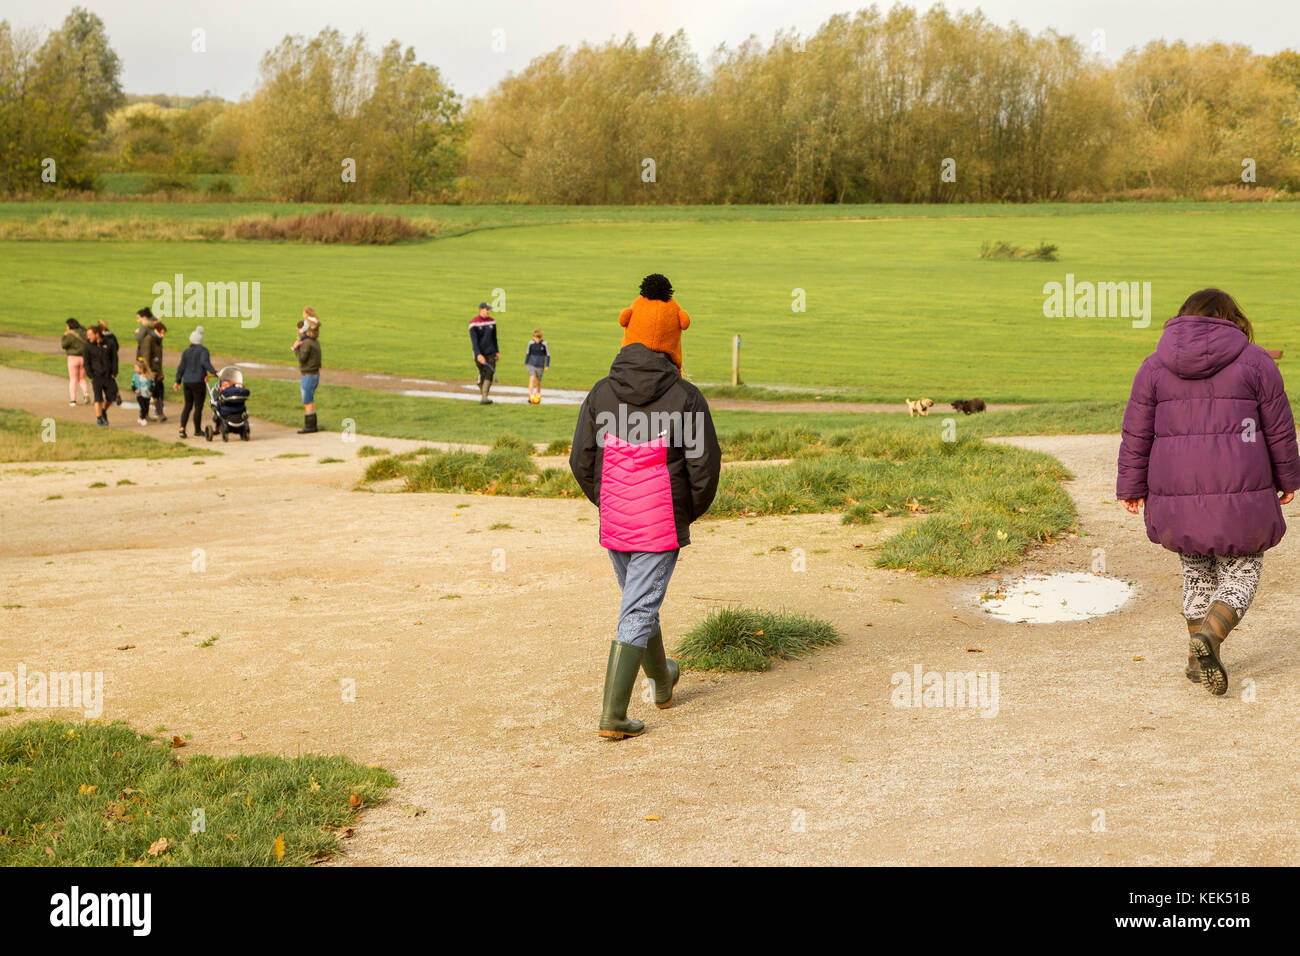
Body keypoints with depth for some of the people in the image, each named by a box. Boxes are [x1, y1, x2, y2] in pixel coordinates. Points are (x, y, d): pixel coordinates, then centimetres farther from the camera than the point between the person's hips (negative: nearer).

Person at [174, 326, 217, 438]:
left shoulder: (186, 352, 9)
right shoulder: (203, 350, -7)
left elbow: (181, 367, 10)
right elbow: (205, 362, -24)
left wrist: (178, 381, 18)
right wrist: (214, 372, -32)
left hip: (187, 383, 6)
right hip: (198, 383, -6)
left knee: (187, 406, 14)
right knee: (198, 407, 5)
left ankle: (182, 428, -2)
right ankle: (197, 430, 13)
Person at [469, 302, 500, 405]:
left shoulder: (492, 321, 9)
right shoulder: (474, 323, -8)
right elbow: (474, 341, -15)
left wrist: (497, 351, 18)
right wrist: (478, 354, -24)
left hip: (491, 353, 4)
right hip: (480, 353, -4)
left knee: (489, 374, -10)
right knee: (482, 374, 3)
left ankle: (484, 397, -14)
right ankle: (482, 395, 19)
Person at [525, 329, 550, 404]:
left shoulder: (544, 344, -8)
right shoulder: (531, 343, -4)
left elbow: (548, 355, 1)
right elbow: (528, 354, 11)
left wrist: (547, 365, -2)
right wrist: (525, 363, 15)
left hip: (540, 366, 0)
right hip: (531, 364, 0)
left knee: (538, 381, 10)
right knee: (532, 378, -16)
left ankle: (538, 396, 28)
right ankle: (530, 396, -21)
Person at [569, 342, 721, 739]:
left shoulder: (600, 393, 1)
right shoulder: (685, 396, -9)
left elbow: (581, 460, 1)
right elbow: (705, 463, -9)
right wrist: (692, 510, 8)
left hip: (613, 524, 4)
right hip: (661, 525, -4)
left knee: (640, 602, 23)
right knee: (638, 613, -1)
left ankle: (662, 681, 46)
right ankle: (613, 714, -6)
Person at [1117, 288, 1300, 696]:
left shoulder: (1155, 365, 5)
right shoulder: (1255, 361, 1)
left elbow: (1137, 435, 5)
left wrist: (1131, 486, 13)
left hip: (1178, 498, 2)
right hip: (1239, 495, -2)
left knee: (1197, 572, 20)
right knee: (1241, 574, 9)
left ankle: (1199, 659, 21)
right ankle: (1210, 634, -16)